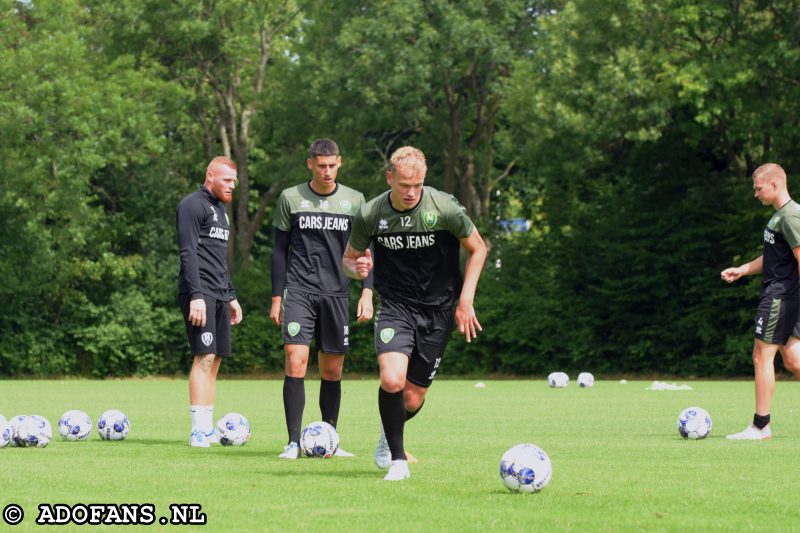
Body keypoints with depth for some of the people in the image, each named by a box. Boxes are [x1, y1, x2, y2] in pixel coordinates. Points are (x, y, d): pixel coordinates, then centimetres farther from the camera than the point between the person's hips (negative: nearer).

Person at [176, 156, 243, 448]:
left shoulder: (220, 208, 22)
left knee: (214, 360, 6)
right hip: (200, 294, -9)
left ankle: (208, 429, 8)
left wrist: (231, 297, 24)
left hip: (220, 296, 9)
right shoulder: (193, 205, -7)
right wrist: (196, 296, -22)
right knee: (204, 357, -13)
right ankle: (198, 432, -14)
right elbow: (188, 253, -15)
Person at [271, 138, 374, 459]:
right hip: (299, 291, -2)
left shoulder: (354, 201, 7)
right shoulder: (290, 198, 4)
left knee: (332, 370, 5)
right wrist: (276, 298, 4)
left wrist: (367, 293, -3)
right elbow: (280, 250, 8)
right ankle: (294, 442, -12)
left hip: (336, 293, 2)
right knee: (296, 360, -14)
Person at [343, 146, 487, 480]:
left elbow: (477, 248, 1)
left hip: (438, 311, 0)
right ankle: (397, 460, -7)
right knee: (391, 380, -25)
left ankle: (389, 433, 40)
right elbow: (349, 257, 8)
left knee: (413, 398, 3)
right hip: (395, 306, 0)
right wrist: (358, 269, -17)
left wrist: (465, 300, -6)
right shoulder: (370, 215, -8)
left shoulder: (444, 208, -14)